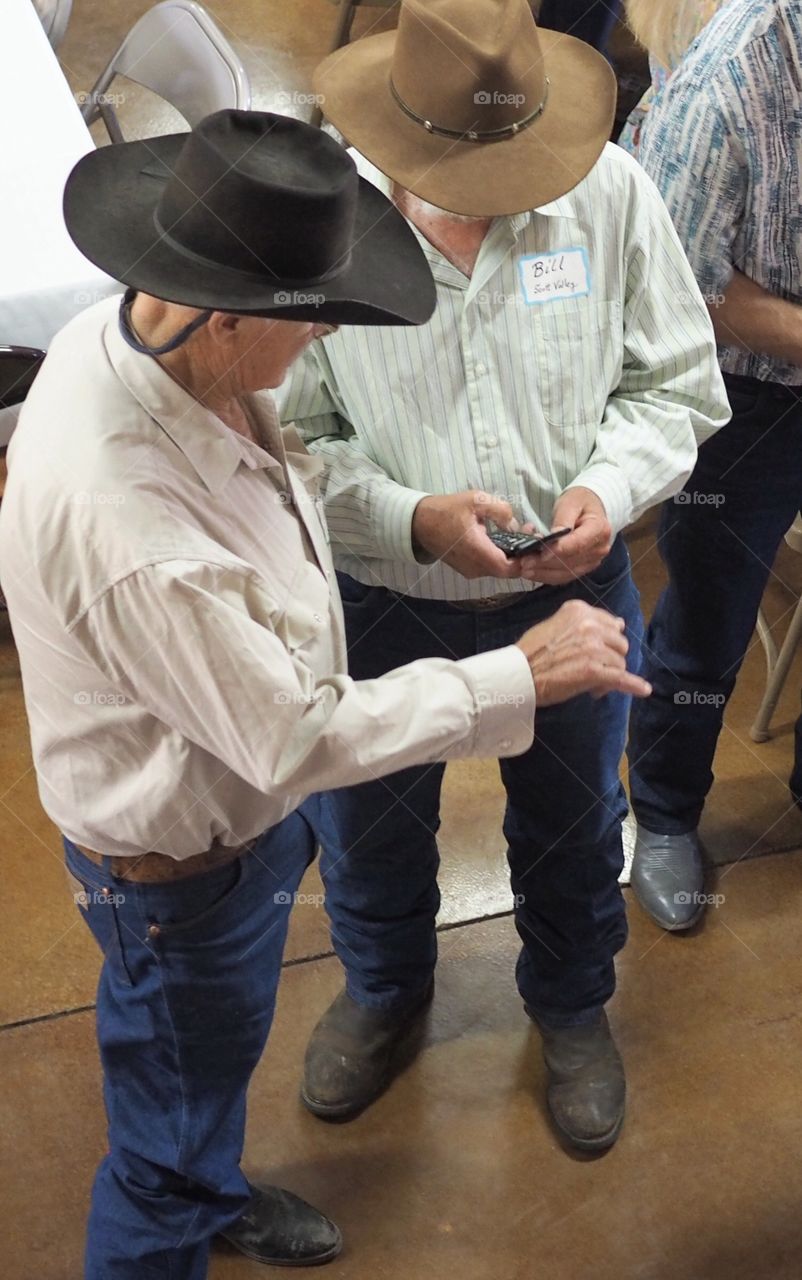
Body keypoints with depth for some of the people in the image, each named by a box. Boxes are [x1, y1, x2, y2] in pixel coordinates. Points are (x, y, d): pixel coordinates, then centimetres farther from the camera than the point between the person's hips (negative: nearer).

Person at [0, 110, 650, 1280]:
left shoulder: (132, 335, -15)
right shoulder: (130, 528, -42)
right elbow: (303, 736, -30)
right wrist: (526, 675, -24)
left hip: (237, 794, 10)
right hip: (183, 864, -9)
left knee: (212, 1063, 36)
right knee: (169, 1137, 17)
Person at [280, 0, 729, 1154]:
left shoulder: (610, 192, -17)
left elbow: (677, 383, -5)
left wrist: (608, 489, -23)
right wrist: (413, 520, -29)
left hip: (573, 592, 1)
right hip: (381, 605, -1)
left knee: (574, 822, 24)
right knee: (374, 823, 24)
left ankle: (572, 1004, 56)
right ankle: (383, 990, 59)